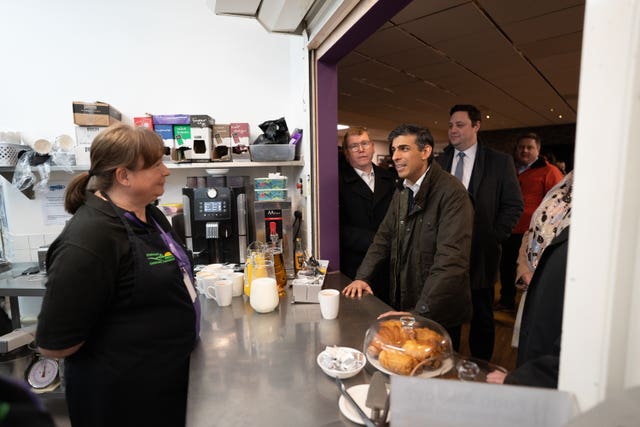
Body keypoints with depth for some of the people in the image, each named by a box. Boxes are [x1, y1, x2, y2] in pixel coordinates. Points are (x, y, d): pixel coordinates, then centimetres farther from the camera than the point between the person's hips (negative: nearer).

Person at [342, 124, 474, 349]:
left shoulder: (452, 193, -20)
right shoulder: (401, 194, 7)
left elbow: (451, 260, -28)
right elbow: (384, 237, 11)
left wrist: (419, 312, -32)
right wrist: (362, 277, -2)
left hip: (439, 314, -6)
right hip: (403, 306, 7)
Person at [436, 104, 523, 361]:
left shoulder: (500, 162, -1)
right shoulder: (439, 163, 5)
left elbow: (514, 205, -1)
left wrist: (494, 237, -8)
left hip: (480, 253, -2)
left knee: (482, 316, 13)